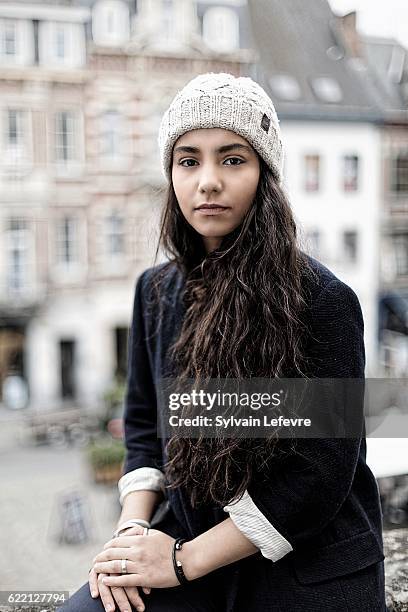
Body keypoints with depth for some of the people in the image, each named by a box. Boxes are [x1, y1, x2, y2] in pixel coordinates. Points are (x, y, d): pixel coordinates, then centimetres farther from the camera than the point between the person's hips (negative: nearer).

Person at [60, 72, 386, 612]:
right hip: (186, 537, 4)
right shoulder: (156, 290, 3)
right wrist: (133, 528, -6)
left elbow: (322, 472, -18)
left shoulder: (322, 300, -15)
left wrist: (185, 561, -16)